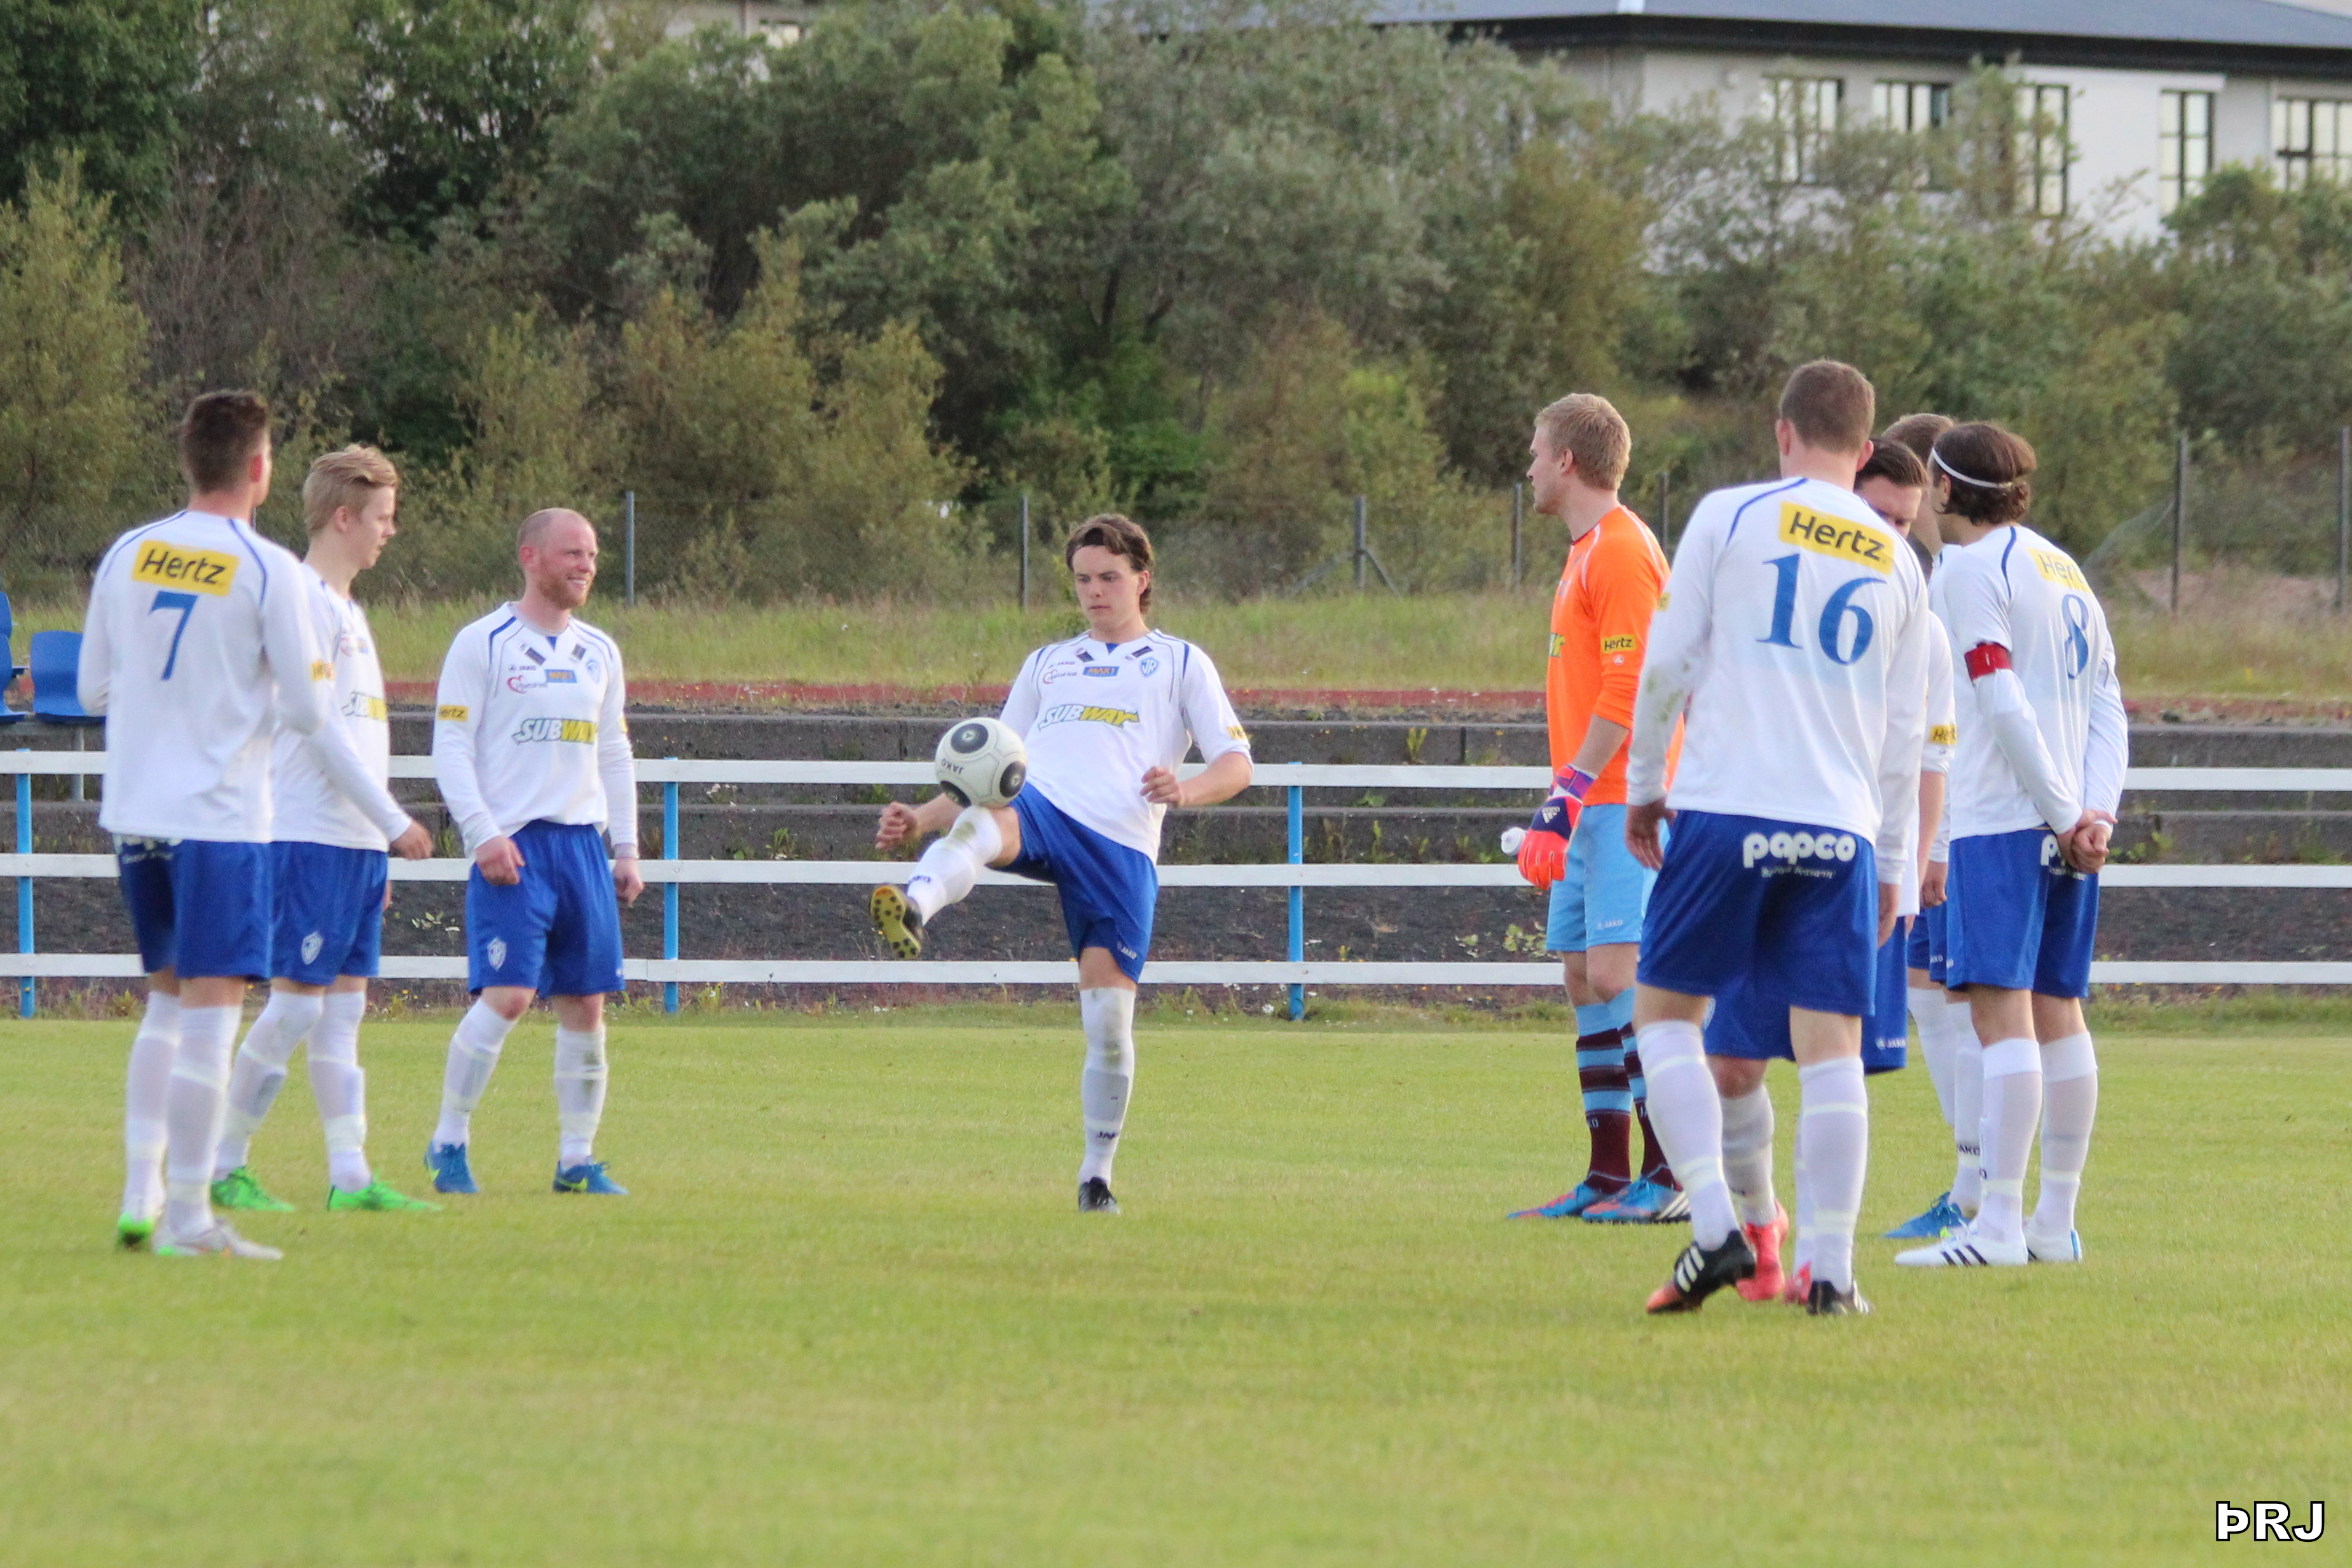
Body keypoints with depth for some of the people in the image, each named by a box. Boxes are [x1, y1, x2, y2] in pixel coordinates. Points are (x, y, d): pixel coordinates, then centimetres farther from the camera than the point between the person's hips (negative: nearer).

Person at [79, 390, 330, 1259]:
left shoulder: (127, 556, 5)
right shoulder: (266, 570, -10)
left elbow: (93, 689, 13)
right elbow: (307, 711, -8)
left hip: (134, 815, 6)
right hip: (219, 816, -6)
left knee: (167, 1002, 18)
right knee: (210, 1011, -4)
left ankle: (139, 1194, 13)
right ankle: (188, 1213, -7)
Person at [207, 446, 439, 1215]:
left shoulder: (345, 609, 18)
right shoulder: (302, 599, -11)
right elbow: (321, 727, -16)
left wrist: (379, 845, 18)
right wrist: (393, 821, -15)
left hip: (358, 842, 9)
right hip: (310, 835, -9)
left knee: (343, 1007, 6)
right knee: (297, 1002, -8)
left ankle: (350, 1175, 5)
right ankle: (224, 1166, -1)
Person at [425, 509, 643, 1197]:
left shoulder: (599, 652, 16)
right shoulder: (483, 644, -3)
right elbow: (451, 746, -6)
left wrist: (626, 849, 15)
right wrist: (482, 834, -15)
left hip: (582, 843, 6)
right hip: (512, 845, -6)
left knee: (586, 1003, 4)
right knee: (507, 993, -15)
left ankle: (577, 1159, 10)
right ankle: (449, 1141, -2)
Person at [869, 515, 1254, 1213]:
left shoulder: (1180, 662, 20)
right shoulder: (1047, 663, 30)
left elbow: (1236, 764, 10)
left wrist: (1186, 790, -13)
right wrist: (921, 818, 15)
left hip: (1122, 846, -2)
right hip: (1038, 812, 2)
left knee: (1109, 1018, -8)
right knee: (979, 822, -38)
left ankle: (1097, 1173, 9)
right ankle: (912, 911, -68)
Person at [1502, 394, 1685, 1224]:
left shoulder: (1622, 551, -12)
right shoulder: (1588, 554, 19)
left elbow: (1627, 690, -19)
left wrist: (1571, 791, -20)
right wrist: (1564, 799, 21)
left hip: (1625, 803, -10)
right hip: (1595, 806, 10)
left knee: (1616, 973, -14)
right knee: (1585, 978, 8)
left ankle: (1669, 1177, -15)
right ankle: (1608, 1177, 9)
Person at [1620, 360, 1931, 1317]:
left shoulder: (1729, 518, 3)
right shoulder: (1897, 563, 14)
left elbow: (1665, 665, 0)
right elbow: (1904, 733, 16)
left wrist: (1642, 786, 12)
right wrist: (1892, 862, 23)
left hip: (1725, 808, -2)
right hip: (1842, 827, 2)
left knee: (1664, 1008, 9)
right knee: (1829, 1047, 2)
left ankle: (1716, 1227, -7)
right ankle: (1831, 1268, -3)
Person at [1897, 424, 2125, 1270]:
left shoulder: (1969, 568, -6)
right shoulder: (2063, 569, 18)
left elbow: (2004, 706, -14)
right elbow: (2108, 706, 12)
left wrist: (2063, 814, -12)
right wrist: (2095, 812, 2)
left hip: (2001, 820, -8)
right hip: (2066, 826, 8)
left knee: (2002, 1009, -12)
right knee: (2057, 1012, 11)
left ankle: (1998, 1224, -19)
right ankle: (2055, 1223, 13)